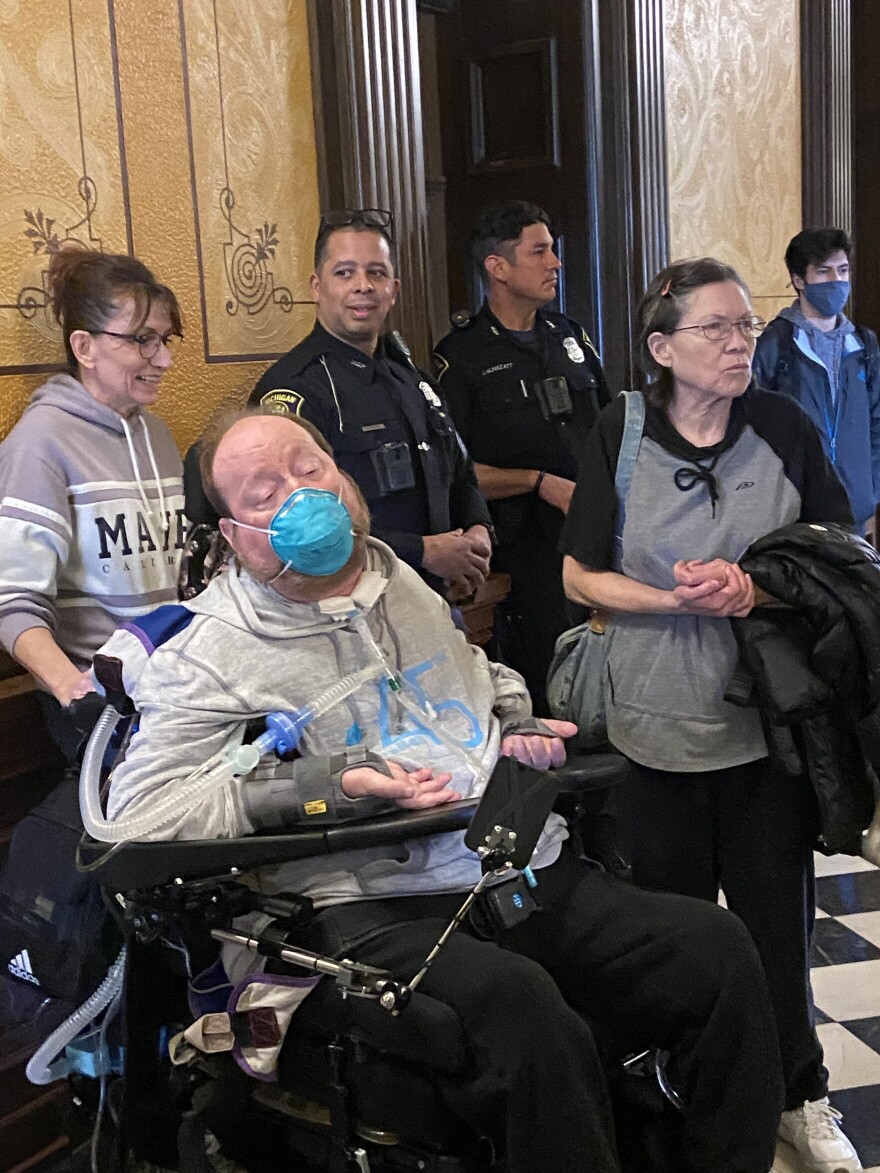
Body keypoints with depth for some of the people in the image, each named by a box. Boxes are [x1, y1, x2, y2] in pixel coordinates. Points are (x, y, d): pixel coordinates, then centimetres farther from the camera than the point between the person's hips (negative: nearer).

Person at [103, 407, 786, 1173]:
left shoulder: (403, 583, 18)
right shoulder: (214, 652, -1)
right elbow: (139, 811, -11)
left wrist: (518, 726, 13)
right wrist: (328, 788, -16)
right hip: (377, 910, -6)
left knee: (718, 949, -12)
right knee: (517, 1004, -37)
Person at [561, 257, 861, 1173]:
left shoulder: (783, 428, -3)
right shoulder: (621, 435, -5)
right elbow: (581, 577, -3)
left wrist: (759, 588, -16)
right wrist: (678, 598, -18)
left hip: (770, 720, 1)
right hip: (661, 722, 0)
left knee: (775, 916, 10)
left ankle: (800, 1097, 30)